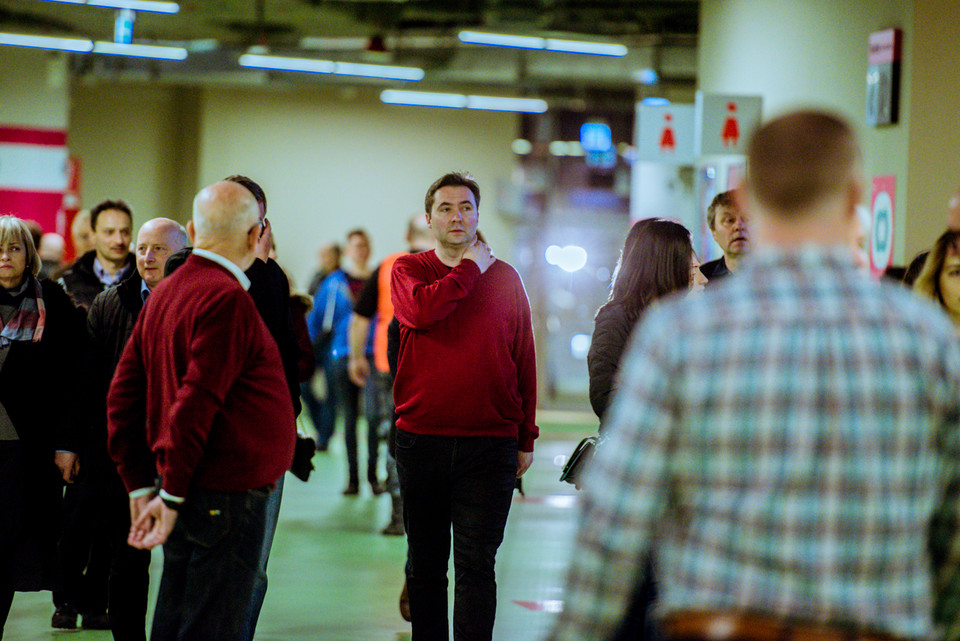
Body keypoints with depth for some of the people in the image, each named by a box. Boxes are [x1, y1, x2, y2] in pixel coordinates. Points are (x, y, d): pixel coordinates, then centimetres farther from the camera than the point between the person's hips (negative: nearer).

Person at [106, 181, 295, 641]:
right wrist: (172, 493, -18)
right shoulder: (227, 298, -16)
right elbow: (196, 400, -23)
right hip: (226, 497, -9)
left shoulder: (164, 293, 11)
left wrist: (140, 484, 14)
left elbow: (124, 394, 13)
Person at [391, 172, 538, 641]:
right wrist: (470, 269, -7)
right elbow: (419, 310, -19)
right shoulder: (408, 269, 5)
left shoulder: (505, 278, 9)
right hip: (419, 439, 0)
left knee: (476, 563, -5)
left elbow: (524, 360, 11)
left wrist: (526, 438, 8)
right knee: (425, 563, 9)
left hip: (489, 443, 0)